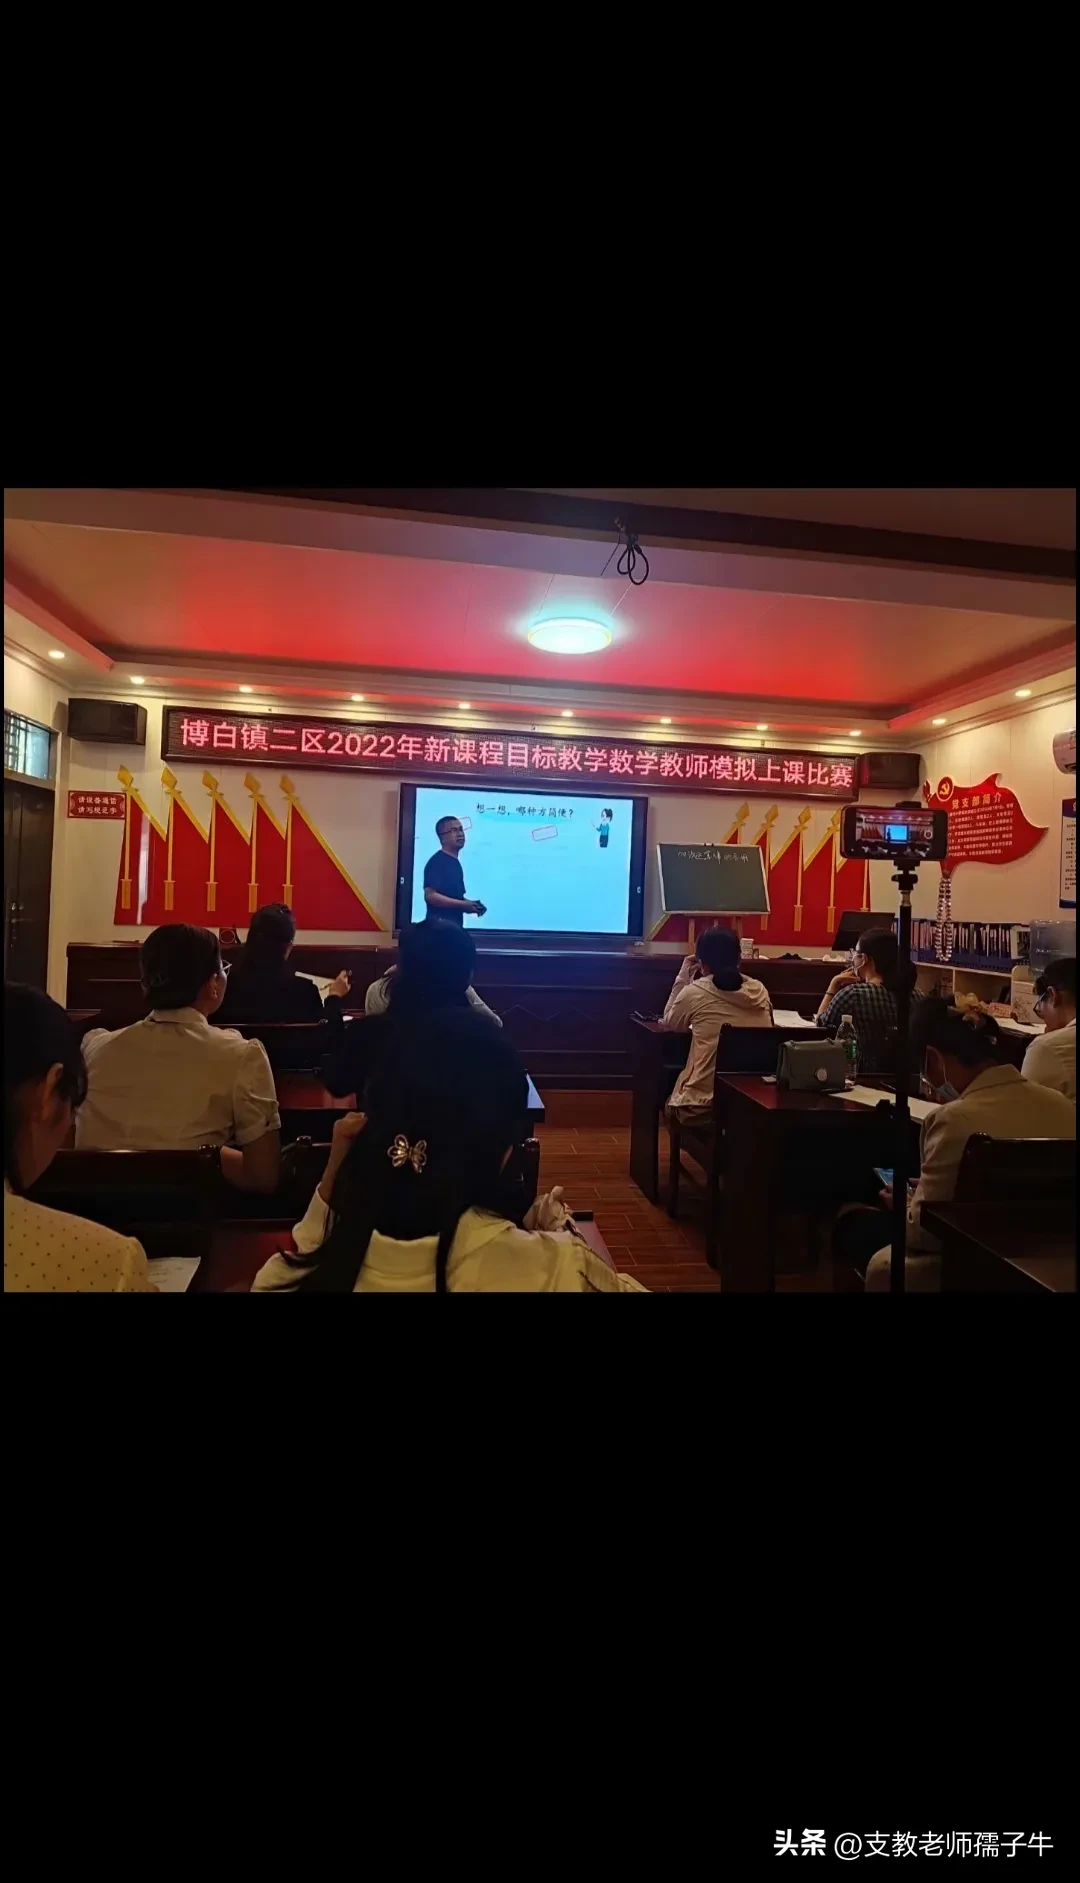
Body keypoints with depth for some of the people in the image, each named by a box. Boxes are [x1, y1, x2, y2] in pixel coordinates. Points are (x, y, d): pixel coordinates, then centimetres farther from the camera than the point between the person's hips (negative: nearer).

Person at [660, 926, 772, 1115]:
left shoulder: (694, 992, -8)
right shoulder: (760, 991, 3)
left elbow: (668, 1024, 12)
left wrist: (682, 979, 16)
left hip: (703, 1103, -4)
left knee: (671, 1102, 30)